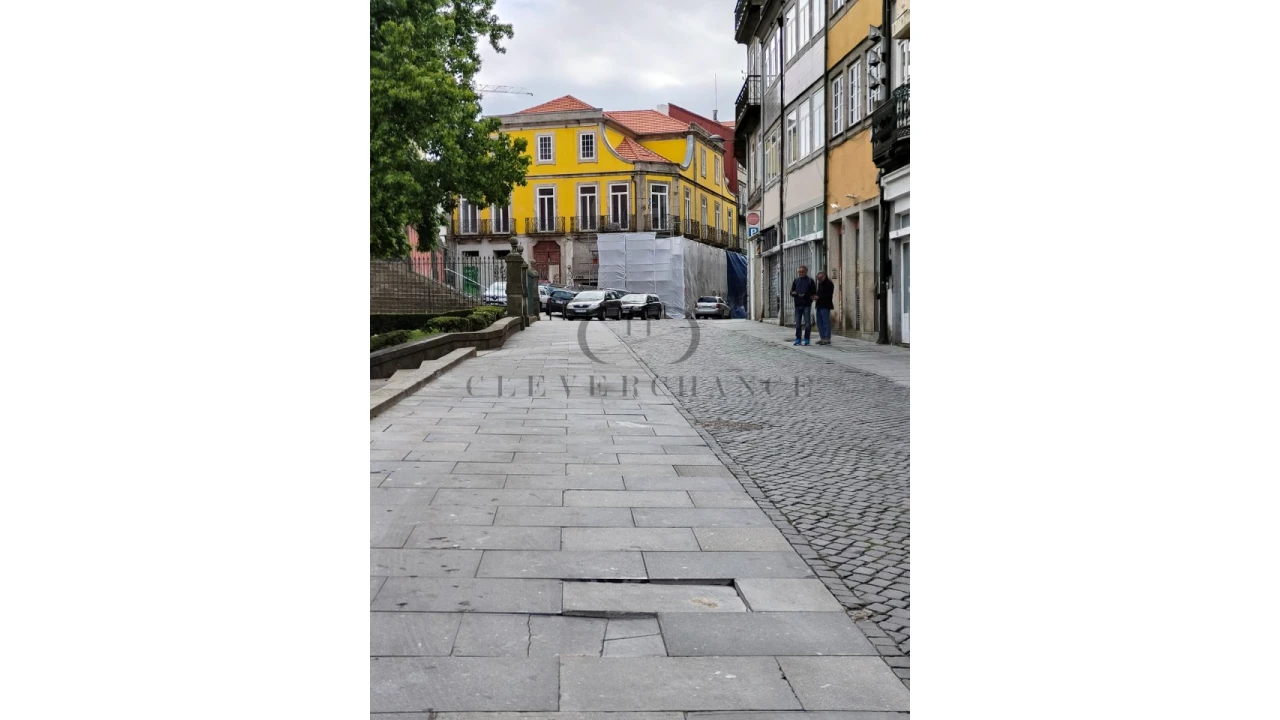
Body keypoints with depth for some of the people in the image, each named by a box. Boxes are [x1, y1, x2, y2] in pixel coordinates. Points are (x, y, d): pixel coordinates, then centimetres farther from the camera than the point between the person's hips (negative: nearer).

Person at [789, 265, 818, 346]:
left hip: (806, 305, -4)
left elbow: (814, 293, 0)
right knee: (797, 323, 6)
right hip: (798, 305, 4)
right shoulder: (795, 281, 14)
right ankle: (798, 339, 12)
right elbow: (792, 292, 14)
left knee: (807, 323, -3)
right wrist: (795, 293, -10)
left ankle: (806, 339, 3)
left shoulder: (810, 281, 3)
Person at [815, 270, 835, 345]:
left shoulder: (829, 283, -10)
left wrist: (819, 297, -21)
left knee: (826, 322, -8)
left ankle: (827, 339, -6)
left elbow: (828, 295, -17)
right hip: (819, 305, 9)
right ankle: (822, 338, 16)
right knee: (820, 322, 10)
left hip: (825, 306, -9)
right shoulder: (820, 283, 18)